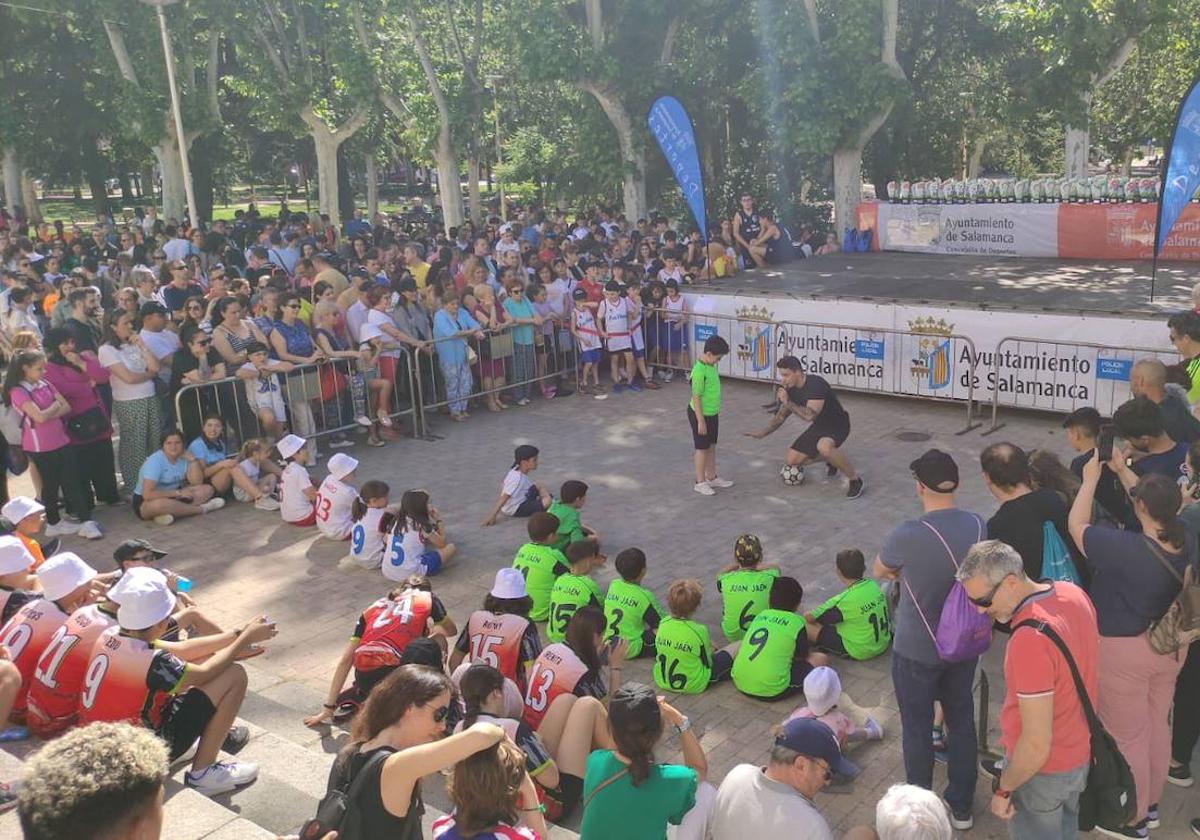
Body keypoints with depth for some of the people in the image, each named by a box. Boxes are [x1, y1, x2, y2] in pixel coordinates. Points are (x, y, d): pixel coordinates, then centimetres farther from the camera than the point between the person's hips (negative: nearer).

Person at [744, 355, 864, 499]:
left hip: (837, 425, -8)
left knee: (823, 447, -41)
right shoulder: (791, 389, -4)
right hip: (818, 426, 8)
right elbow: (781, 415, 10)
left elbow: (810, 415, -41)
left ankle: (855, 479, -20)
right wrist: (763, 433, 1)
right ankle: (831, 458, 24)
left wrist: (788, 403, -34)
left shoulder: (815, 385, -29)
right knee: (790, 460, 1)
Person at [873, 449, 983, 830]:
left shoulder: (908, 536, -27)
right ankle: (961, 807, 37)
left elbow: (879, 571, -7)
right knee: (962, 720, 21)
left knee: (917, 729, 14)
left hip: (918, 651, -5)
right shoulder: (978, 525, -10)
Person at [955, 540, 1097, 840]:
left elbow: (1037, 745, -30)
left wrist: (1003, 789, -15)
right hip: (1081, 751, 8)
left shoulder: (1030, 641, -37)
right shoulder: (1073, 592, -11)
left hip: (1043, 770, -7)